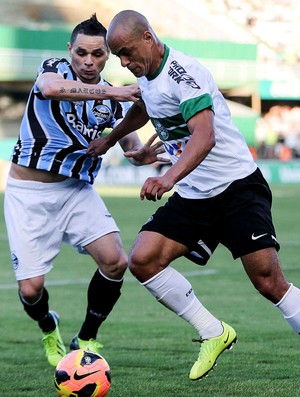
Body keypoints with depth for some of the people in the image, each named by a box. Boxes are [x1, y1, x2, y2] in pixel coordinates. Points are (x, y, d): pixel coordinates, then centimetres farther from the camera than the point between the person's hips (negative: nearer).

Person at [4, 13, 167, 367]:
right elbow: (51, 88, -33)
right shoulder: (54, 69, -8)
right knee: (30, 289, -9)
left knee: (115, 261, -17)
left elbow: (131, 145, -4)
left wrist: (142, 153, -29)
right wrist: (111, 92, -39)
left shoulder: (112, 99, 4)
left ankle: (85, 340, 5)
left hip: (77, 190, 3)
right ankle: (49, 330, 28)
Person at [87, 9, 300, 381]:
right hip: (193, 196, 8)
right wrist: (110, 138, 44)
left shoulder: (181, 72, -20)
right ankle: (213, 334, 3)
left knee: (269, 282, -16)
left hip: (238, 186, -8)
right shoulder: (147, 75, 8)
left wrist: (168, 178, -47)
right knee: (142, 260, -8)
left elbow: (204, 137, -34)